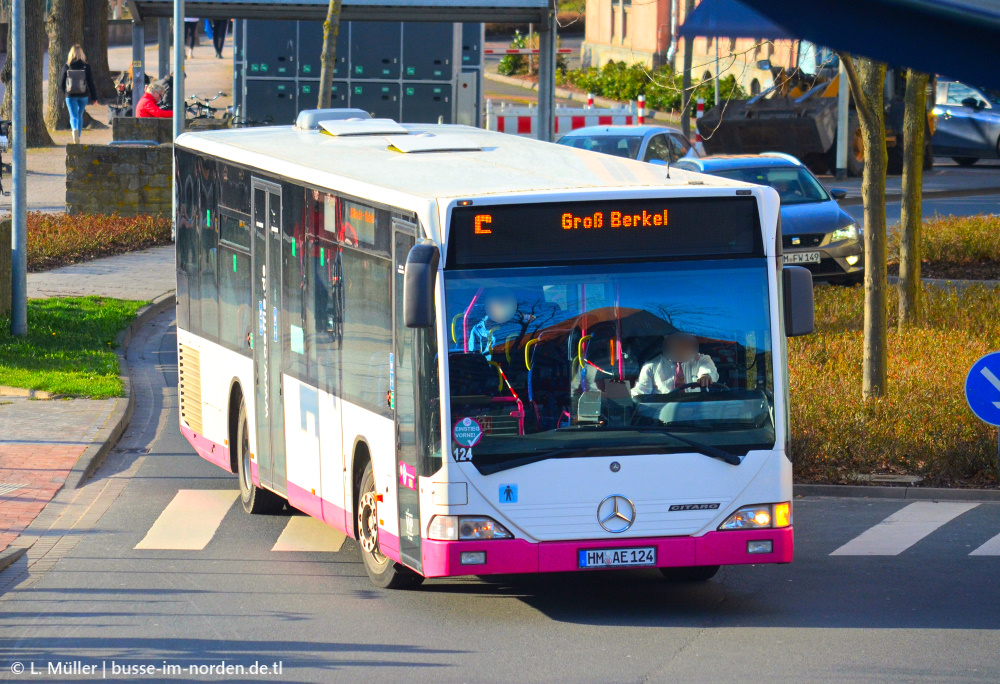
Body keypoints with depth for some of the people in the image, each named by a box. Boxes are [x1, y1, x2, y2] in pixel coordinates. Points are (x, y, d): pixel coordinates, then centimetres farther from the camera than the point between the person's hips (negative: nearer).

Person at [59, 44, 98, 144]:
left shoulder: (66, 66, -6)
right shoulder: (86, 66, -6)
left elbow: (62, 81, 3)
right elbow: (90, 82, -3)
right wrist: (94, 97, 5)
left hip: (70, 96, -1)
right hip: (83, 95, 1)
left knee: (73, 116, -1)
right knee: (80, 115, 18)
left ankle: (75, 129, -31)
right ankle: (78, 136, 24)